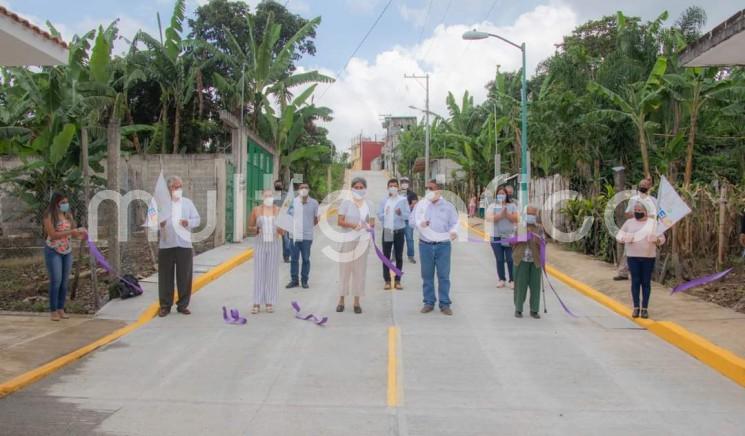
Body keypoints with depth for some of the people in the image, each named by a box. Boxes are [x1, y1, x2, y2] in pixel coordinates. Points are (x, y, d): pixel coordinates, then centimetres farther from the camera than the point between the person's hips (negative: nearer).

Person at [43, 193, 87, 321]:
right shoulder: (49, 216, -11)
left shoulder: (68, 215, 6)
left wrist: (79, 235, -10)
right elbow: (53, 234, -18)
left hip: (67, 251, 6)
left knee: (65, 281, 7)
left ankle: (61, 309, 14)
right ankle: (53, 311, 2)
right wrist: (70, 232, -25)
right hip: (53, 251, -6)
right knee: (56, 281, -6)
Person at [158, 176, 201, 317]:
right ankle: (165, 306, 12)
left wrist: (188, 222, -14)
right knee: (165, 277, 2)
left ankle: (183, 305, 15)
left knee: (184, 277, 4)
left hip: (184, 245, 2)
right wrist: (159, 223, -24)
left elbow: (197, 219, 8)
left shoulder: (188, 203, 11)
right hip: (166, 245, -2)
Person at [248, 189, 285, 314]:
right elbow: (249, 227, 8)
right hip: (260, 244, 0)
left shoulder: (279, 210, 3)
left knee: (272, 273, 2)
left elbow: (283, 230, 6)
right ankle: (257, 303, 4)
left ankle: (269, 302, 10)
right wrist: (255, 229, -13)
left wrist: (281, 231, -16)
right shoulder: (256, 210, 3)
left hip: (274, 244, 0)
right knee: (259, 272, -1)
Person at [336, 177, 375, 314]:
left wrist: (369, 225, -10)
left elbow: (372, 222, 13)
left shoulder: (368, 204, 9)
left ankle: (357, 301, 12)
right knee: (345, 269, 2)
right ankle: (341, 300, 12)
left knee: (360, 270, 5)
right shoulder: (346, 203, 1)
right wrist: (353, 225, -21)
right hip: (347, 240, -2)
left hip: (363, 240, 2)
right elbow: (340, 221, -5)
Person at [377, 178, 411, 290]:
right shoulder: (384, 200, 7)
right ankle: (387, 281, 8)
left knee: (399, 257, 5)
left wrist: (401, 213, -26)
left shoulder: (403, 200, 0)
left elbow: (408, 215, -6)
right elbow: (379, 215, 2)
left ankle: (397, 280, 13)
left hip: (399, 231, -1)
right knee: (386, 256, 2)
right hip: (387, 230, 1)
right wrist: (384, 215, -18)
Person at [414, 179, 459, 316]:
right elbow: (413, 221, 0)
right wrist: (420, 223, -21)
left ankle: (445, 303, 10)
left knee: (444, 275, 2)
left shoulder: (448, 206, 2)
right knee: (427, 275, 8)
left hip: (443, 245, -1)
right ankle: (429, 302, 18)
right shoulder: (421, 204, 3)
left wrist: (453, 231, -17)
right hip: (425, 245, 1)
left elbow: (454, 223, 5)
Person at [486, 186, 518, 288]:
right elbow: (489, 219, -11)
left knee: (510, 259, -2)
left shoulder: (512, 206, 6)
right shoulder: (492, 206, 4)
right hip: (496, 237, 0)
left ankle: (512, 280, 5)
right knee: (499, 260, 4)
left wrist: (507, 214, -16)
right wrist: (500, 214, -19)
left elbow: (516, 219, -3)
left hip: (510, 236, 0)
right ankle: (501, 279, 12)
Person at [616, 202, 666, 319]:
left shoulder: (653, 222, 6)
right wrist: (624, 238, -14)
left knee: (646, 282, 3)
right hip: (633, 257, 1)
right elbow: (618, 235, 9)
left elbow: (662, 238, 8)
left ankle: (645, 308, 9)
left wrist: (656, 240, -16)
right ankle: (636, 308, 8)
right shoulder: (629, 223, 7)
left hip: (649, 257, 0)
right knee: (635, 282, 1)